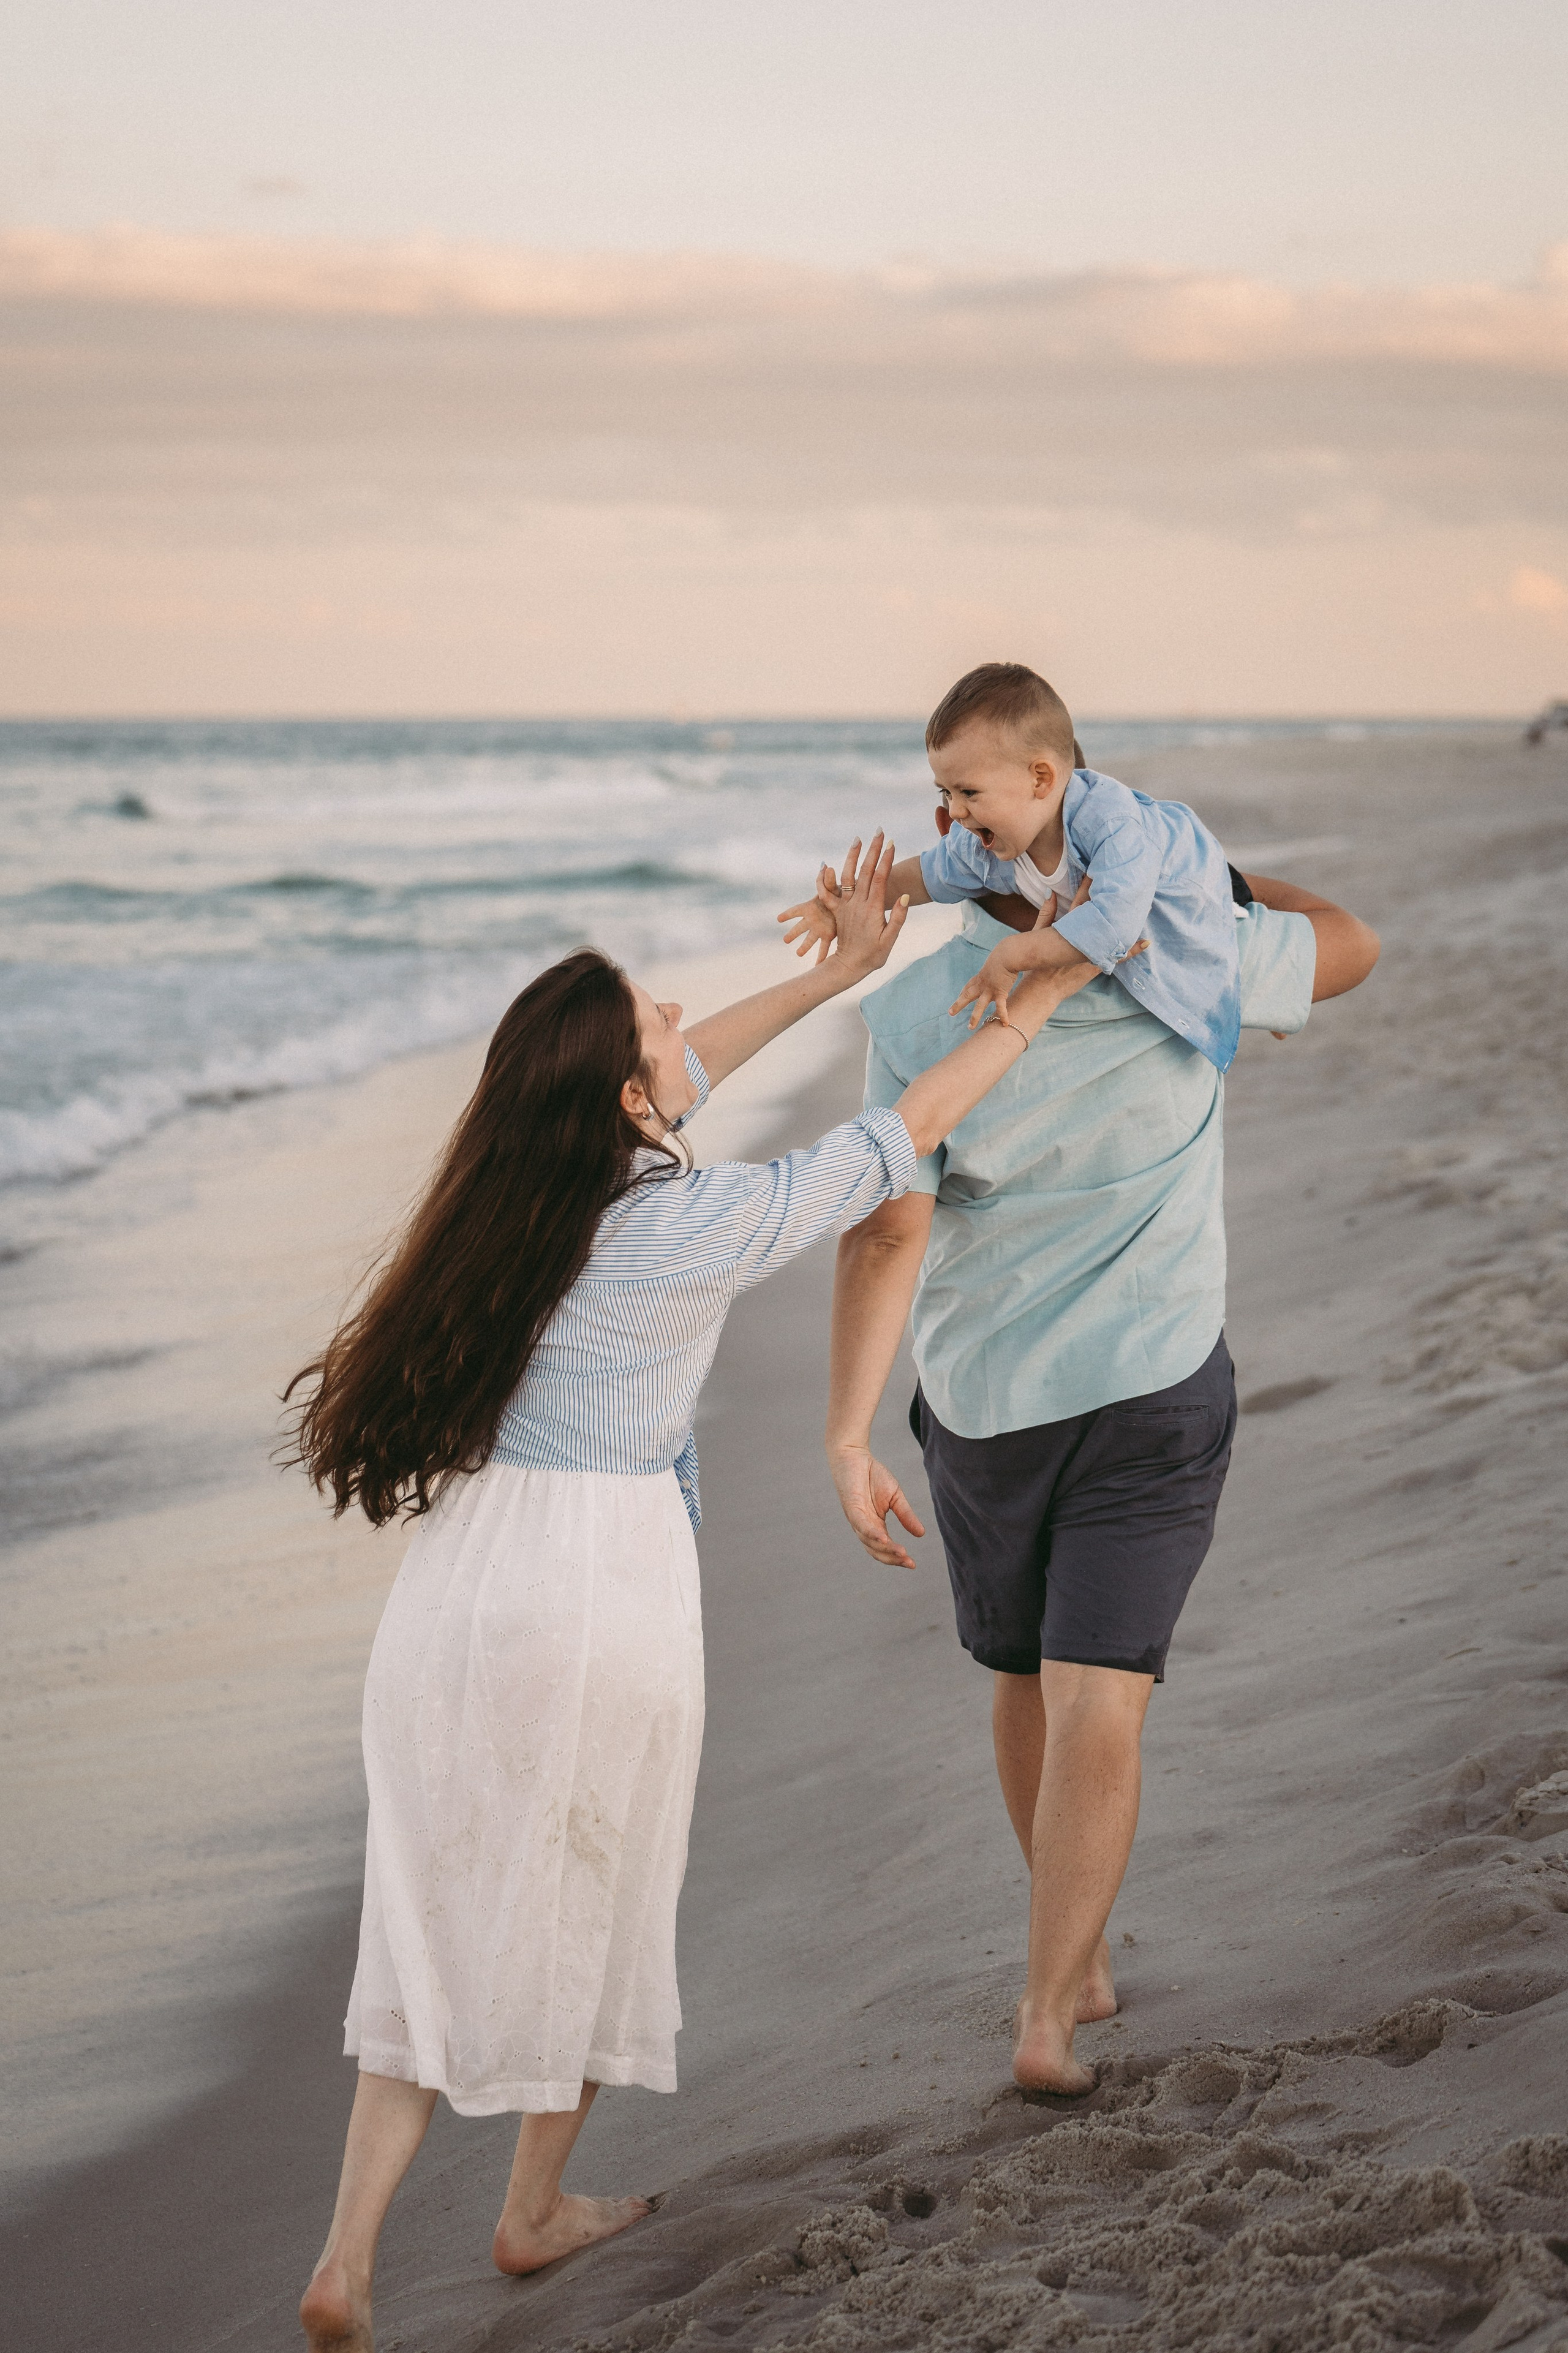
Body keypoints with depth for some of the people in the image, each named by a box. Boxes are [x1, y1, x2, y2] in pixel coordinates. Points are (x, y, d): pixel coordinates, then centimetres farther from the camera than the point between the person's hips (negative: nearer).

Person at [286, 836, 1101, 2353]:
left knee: (435, 1916, 12)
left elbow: (683, 1082, 20)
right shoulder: (692, 1230, -15)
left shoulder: (517, 1180, 2)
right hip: (603, 1595, -5)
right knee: (582, 1908, 17)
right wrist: (1031, 1009, 10)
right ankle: (535, 2214, 35)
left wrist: (838, 973, 27)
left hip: (458, 1582, 5)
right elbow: (908, 1131, -4)